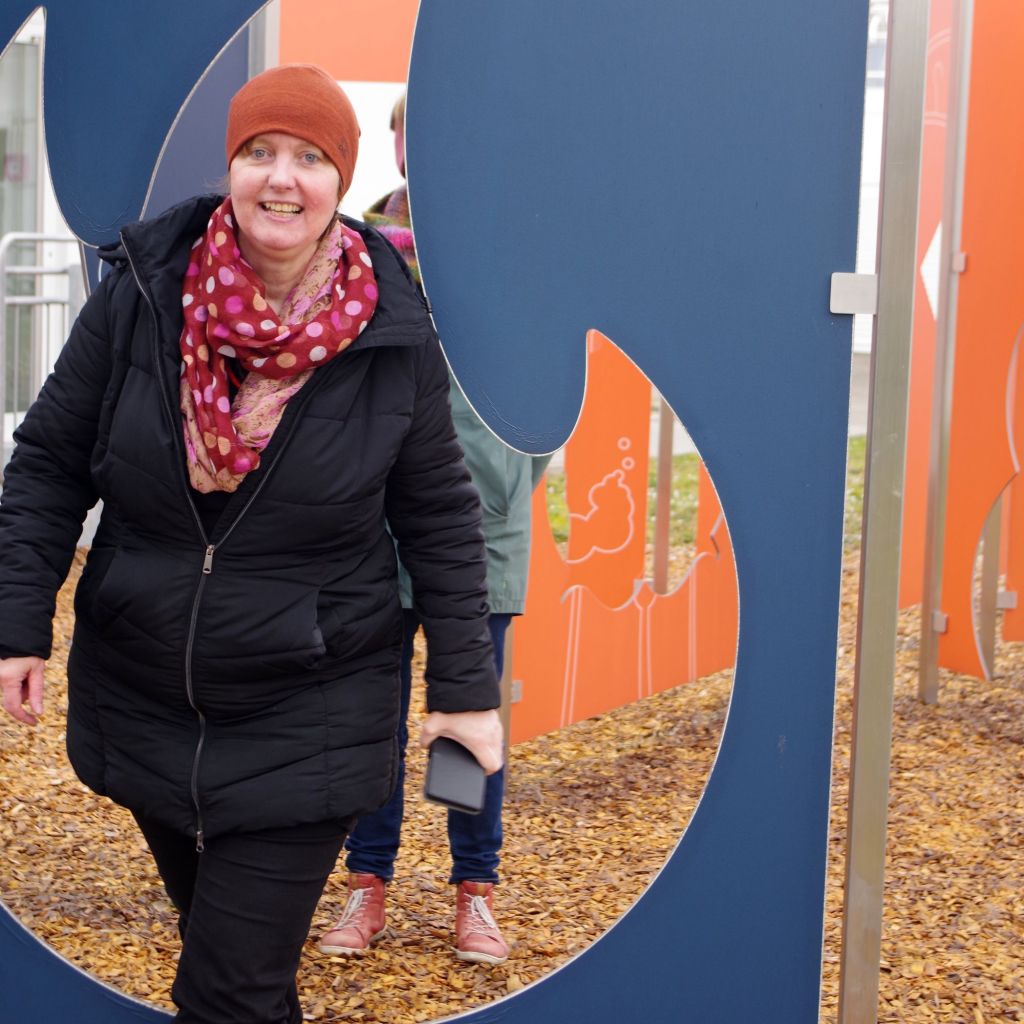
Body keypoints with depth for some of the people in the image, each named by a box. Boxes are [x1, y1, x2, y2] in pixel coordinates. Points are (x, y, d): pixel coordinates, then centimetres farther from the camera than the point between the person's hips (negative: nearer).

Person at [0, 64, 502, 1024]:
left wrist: (465, 686, 1)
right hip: (140, 705, 3)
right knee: (213, 934, 21)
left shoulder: (394, 334, -10)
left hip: (305, 726, -3)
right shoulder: (140, 292, -9)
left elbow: (438, 515, 0)